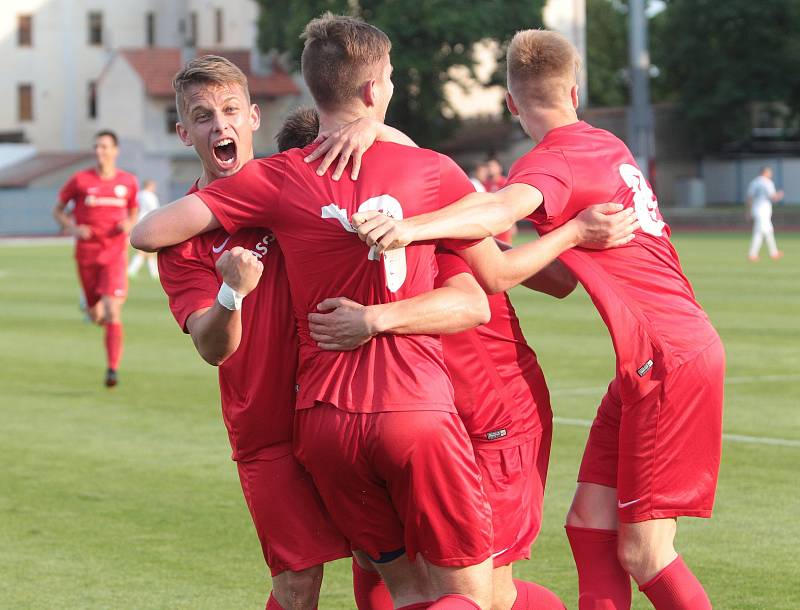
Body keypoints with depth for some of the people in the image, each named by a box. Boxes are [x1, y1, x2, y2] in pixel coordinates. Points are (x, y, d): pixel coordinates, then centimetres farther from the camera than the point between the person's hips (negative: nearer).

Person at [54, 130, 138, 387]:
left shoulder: (128, 182, 3)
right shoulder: (80, 180, -3)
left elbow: (133, 212, 19)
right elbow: (58, 210, 7)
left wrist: (129, 225, -4)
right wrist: (72, 228, -12)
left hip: (115, 253, -1)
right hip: (87, 253, 1)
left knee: (112, 311, -16)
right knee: (95, 315, 11)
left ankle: (112, 369, -15)